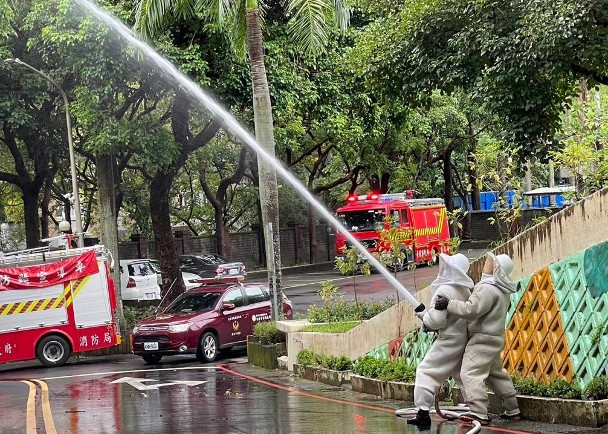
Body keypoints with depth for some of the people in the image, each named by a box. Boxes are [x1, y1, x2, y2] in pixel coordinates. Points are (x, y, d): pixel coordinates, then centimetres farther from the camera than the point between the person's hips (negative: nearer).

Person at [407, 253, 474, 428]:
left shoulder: (444, 290, -17)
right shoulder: (465, 290, 7)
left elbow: (437, 319, -20)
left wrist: (423, 315, 0)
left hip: (449, 340, -8)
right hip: (464, 338, 8)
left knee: (426, 371, -4)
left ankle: (423, 413, -10)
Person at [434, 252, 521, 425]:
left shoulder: (488, 289, -20)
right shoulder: (502, 291, 13)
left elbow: (471, 309, -27)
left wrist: (449, 304, -21)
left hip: (483, 339, -11)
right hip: (495, 337, 11)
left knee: (471, 373, -14)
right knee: (496, 373, 21)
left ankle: (479, 413, -22)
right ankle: (512, 409, 27)